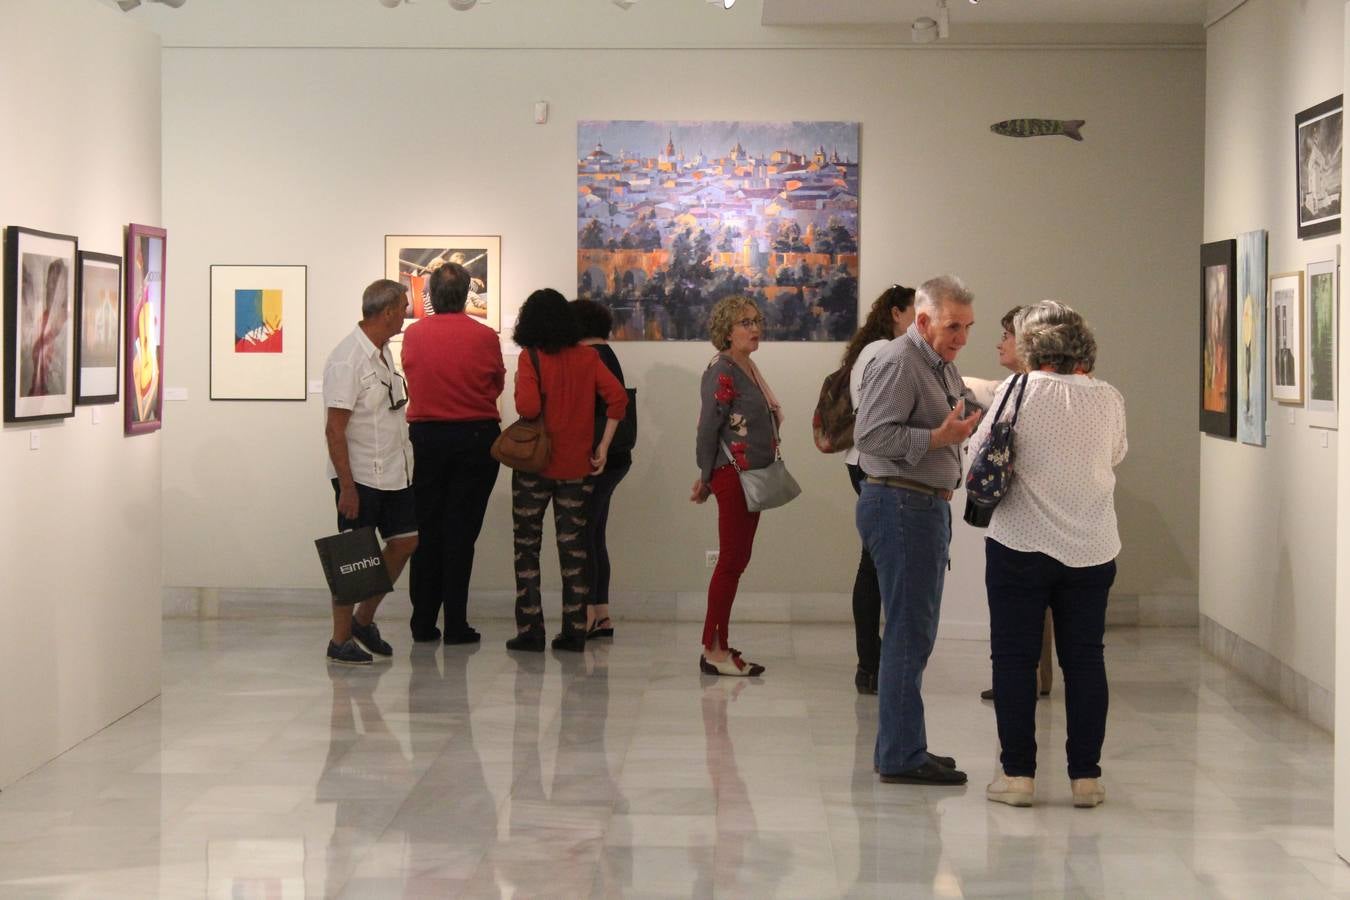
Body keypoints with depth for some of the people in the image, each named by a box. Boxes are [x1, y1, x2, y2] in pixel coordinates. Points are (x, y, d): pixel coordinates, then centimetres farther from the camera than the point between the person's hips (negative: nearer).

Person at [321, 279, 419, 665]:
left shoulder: (382, 354, 11)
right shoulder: (347, 359, -17)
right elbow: (335, 428, -19)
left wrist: (405, 465, 18)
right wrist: (347, 485, -21)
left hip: (392, 473, 9)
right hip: (359, 476, -9)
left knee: (405, 541, 10)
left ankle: (364, 619, 24)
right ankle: (340, 640, 8)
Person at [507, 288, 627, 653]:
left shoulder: (531, 359, -10)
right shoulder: (587, 357, 1)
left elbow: (528, 407, -21)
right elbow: (617, 397, -6)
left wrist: (519, 386, -1)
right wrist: (603, 445, -1)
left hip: (535, 464, -3)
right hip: (577, 466, 3)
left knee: (527, 545, 7)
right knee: (574, 547, 9)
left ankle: (530, 630, 4)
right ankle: (574, 631, 8)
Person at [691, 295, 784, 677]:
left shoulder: (748, 368, 14)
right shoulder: (721, 373, -14)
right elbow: (707, 429, -15)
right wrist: (706, 478, -7)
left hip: (752, 477, 9)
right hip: (732, 476, -9)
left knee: (736, 561, 10)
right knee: (731, 562, -7)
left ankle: (718, 646, 15)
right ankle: (713, 651, -4)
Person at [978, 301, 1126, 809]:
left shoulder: (1016, 392, -9)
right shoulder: (1108, 399, -1)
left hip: (1020, 544, -2)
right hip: (1091, 549, 3)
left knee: (1014, 657, 6)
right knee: (1084, 659, 9)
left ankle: (1018, 772, 6)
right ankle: (1086, 775, 11)